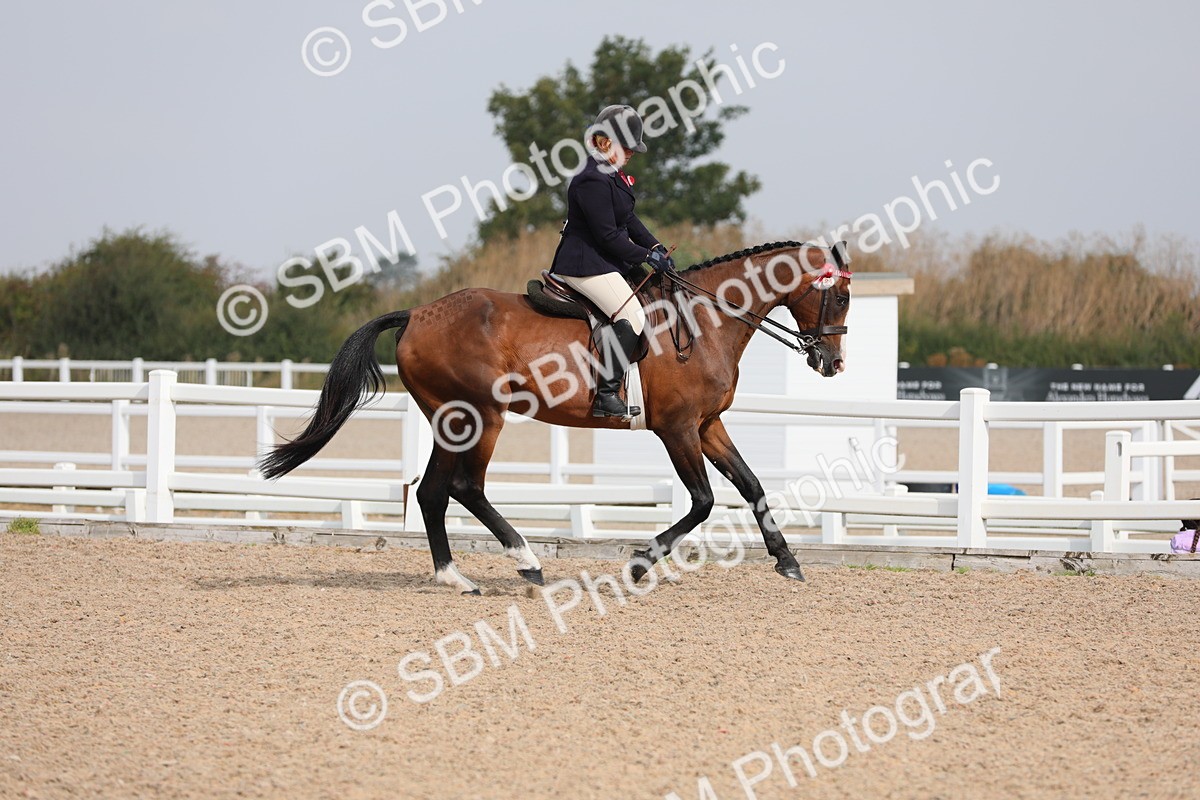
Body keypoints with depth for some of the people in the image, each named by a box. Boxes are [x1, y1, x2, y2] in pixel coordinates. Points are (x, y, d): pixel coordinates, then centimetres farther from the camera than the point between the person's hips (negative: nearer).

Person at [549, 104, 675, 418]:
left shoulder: (611, 174, 14)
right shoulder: (593, 181, -20)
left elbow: (628, 220, 20)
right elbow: (607, 236, -21)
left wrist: (655, 247, 8)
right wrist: (647, 255, -14)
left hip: (604, 260, 11)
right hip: (586, 265, -11)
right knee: (630, 317, -21)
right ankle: (605, 396, -22)